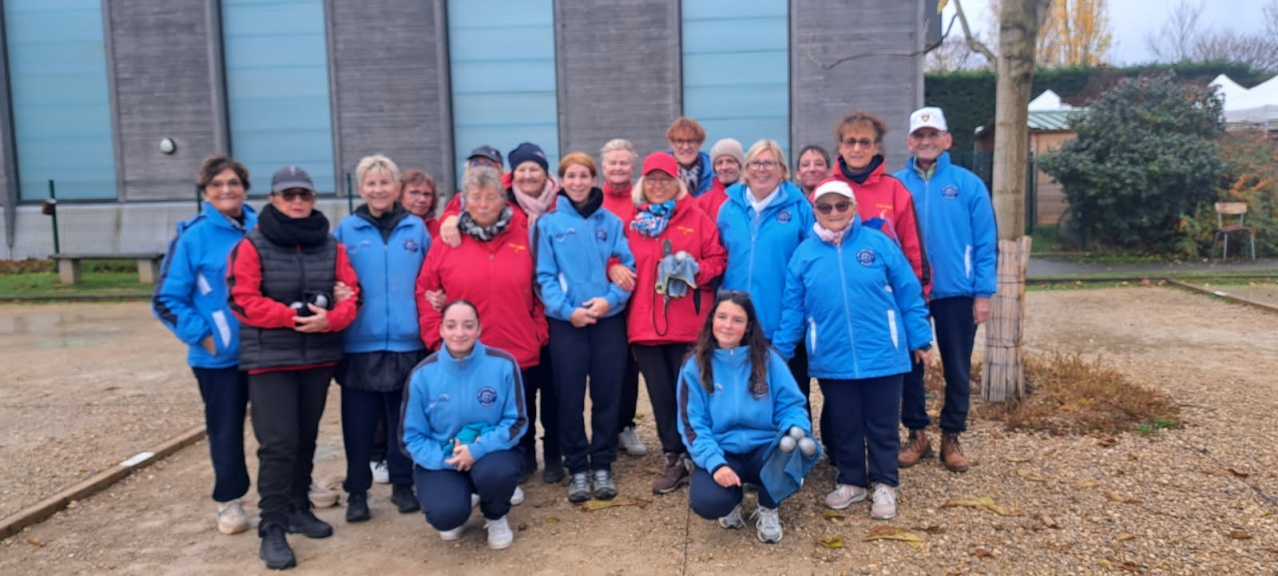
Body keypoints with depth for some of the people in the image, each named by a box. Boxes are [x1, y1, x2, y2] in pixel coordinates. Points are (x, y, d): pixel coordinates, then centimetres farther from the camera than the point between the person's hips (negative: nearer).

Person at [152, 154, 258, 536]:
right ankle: (229, 501, 26)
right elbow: (166, 300, -7)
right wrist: (201, 335, -12)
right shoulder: (193, 237, -11)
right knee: (225, 429, 9)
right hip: (219, 356, -3)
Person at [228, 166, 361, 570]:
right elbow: (243, 300, -13)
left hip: (320, 357, 4)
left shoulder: (331, 246, 7)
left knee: (306, 438, 14)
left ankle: (298, 509, 29)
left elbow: (352, 295, 2)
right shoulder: (252, 246, -5)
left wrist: (329, 319, -18)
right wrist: (292, 316, -20)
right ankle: (272, 528, 0)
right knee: (278, 442, -8)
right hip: (269, 359, -4)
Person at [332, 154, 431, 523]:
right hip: (360, 343, -1)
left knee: (405, 420, 10)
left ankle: (402, 485, 23)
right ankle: (356, 492, 17)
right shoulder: (346, 230, 4)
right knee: (359, 423, 4)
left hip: (408, 341, 1)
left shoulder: (416, 229, 7)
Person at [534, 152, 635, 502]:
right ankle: (577, 468, 15)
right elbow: (544, 276, -3)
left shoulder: (611, 222, 7)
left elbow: (627, 267, 0)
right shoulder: (548, 223, 3)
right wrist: (567, 309, -15)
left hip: (609, 319, 1)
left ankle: (602, 466, 18)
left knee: (607, 395, 6)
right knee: (570, 398, 3)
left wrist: (610, 299, -16)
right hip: (565, 321, -1)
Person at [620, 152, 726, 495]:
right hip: (645, 324, 3)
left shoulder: (697, 218, 4)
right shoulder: (632, 223, 11)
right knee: (661, 395, 8)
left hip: (688, 325, -3)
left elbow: (717, 261, 1)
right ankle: (675, 460, 19)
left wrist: (694, 270, -16)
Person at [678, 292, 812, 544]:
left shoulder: (768, 359, 1)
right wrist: (715, 463, -22)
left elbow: (790, 405, -1)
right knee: (707, 502, -32)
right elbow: (692, 425, -6)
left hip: (764, 449, 1)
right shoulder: (695, 366, -2)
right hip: (721, 454, -1)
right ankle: (733, 499, 10)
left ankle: (768, 509, 1)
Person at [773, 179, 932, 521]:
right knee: (844, 426, 15)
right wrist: (779, 351, 4)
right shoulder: (805, 253, 2)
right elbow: (793, 309, 5)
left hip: (882, 356, -1)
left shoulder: (879, 243, -4)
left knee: (882, 426, 10)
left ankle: (884, 486, 26)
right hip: (832, 361, 2)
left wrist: (920, 339, 2)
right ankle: (850, 481, 32)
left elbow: (909, 295, 1)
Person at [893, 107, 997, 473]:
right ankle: (916, 435, 25)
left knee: (957, 369, 9)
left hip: (956, 293, 0)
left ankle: (951, 438, 25)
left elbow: (986, 243, -3)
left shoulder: (968, 184, -3)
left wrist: (983, 293, -8)